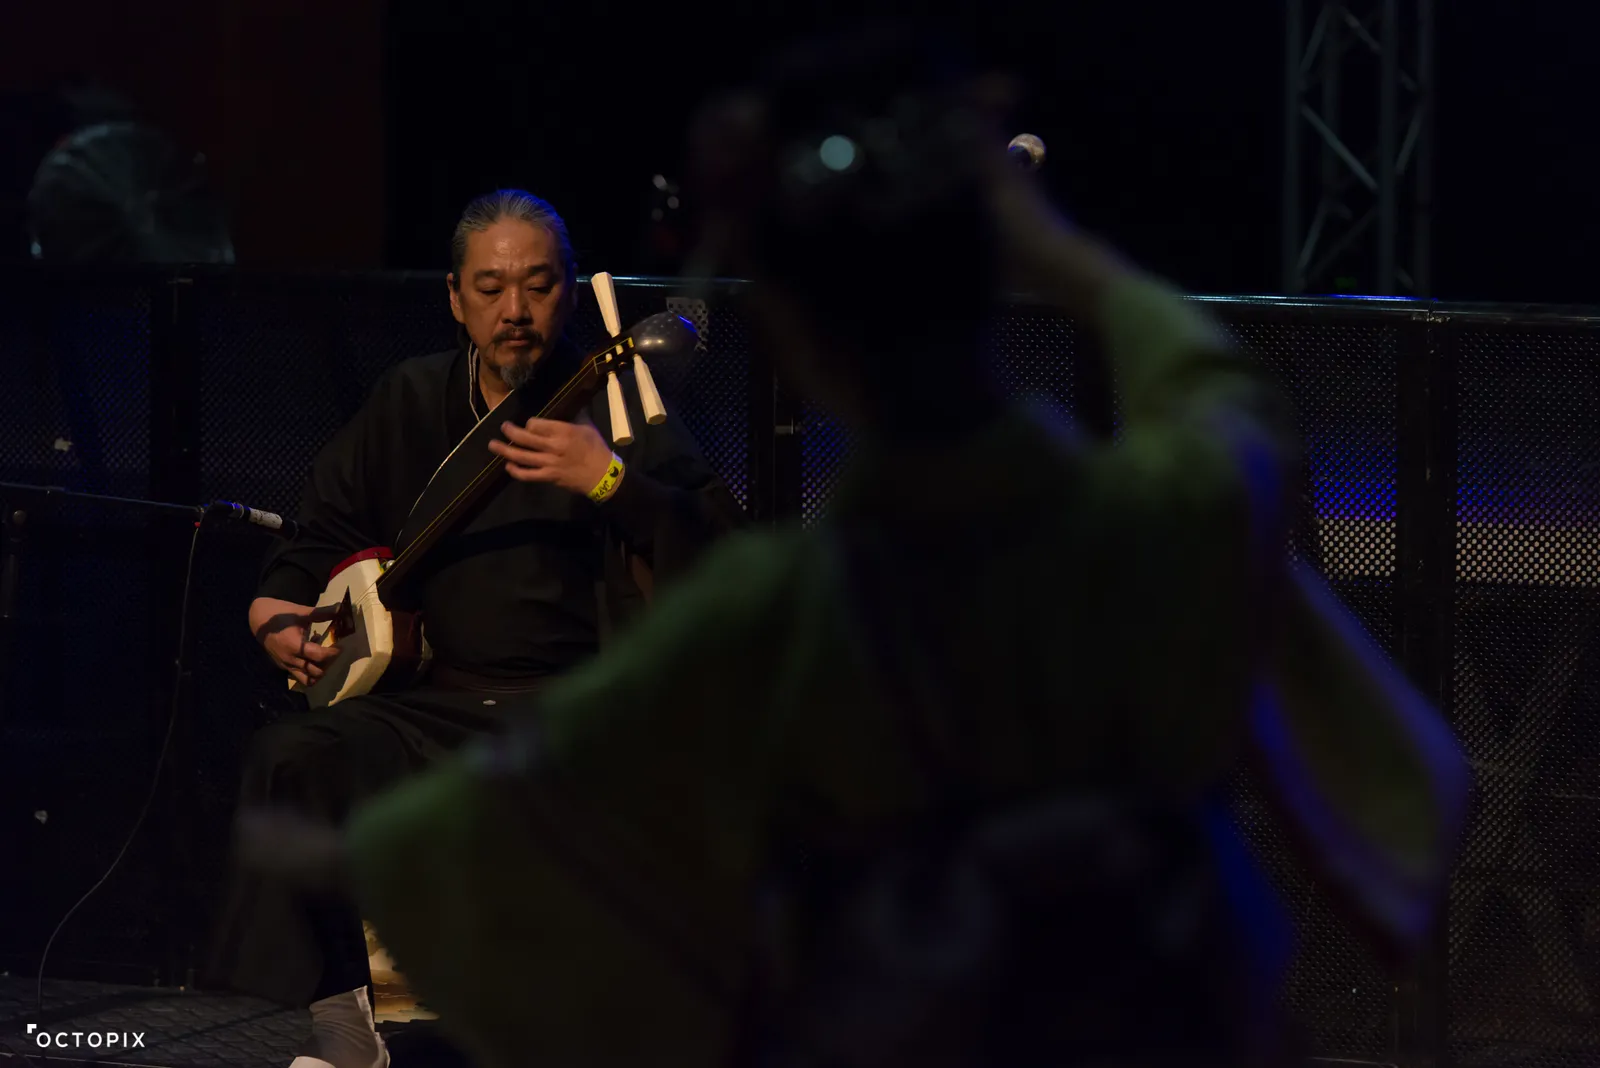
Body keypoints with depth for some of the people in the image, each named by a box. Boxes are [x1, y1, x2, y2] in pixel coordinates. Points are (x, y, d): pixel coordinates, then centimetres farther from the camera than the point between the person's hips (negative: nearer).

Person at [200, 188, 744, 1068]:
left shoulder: (616, 404, 0)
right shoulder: (410, 403, 14)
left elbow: (724, 552, -13)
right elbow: (325, 529, 29)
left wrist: (610, 482, -27)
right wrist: (278, 609, 9)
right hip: (433, 701, 4)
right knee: (295, 757, -22)